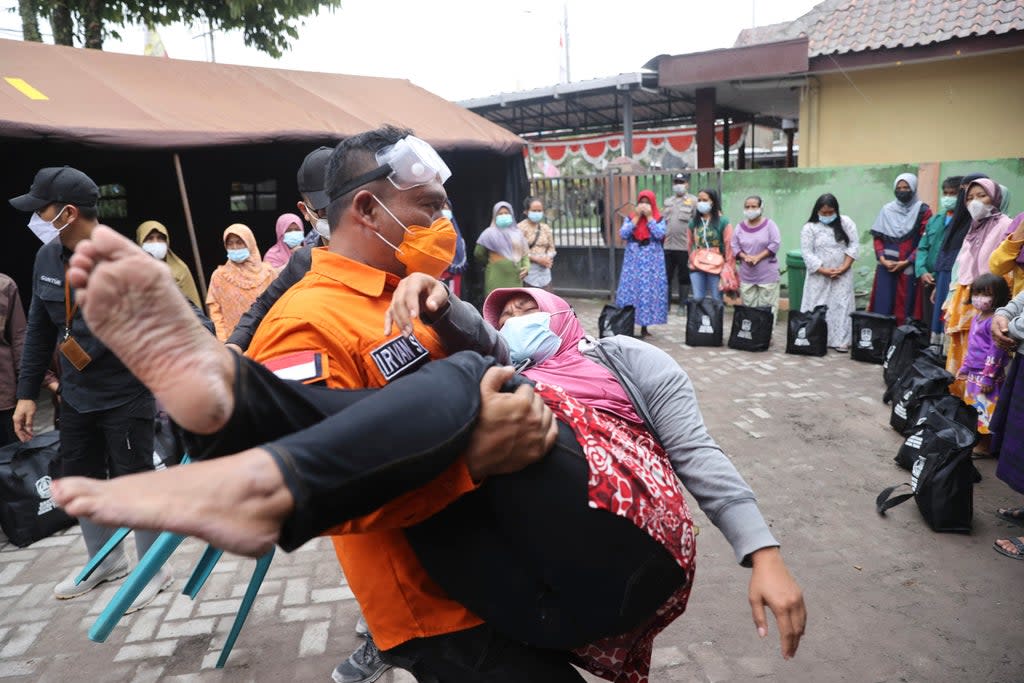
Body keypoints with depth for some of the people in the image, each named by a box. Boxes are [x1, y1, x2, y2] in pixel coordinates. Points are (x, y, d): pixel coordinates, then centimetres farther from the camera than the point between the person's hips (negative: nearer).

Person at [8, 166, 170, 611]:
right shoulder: (47, 258, 0)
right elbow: (39, 330, 9)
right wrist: (27, 393, 9)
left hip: (126, 395, -7)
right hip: (76, 395, 7)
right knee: (78, 480, 17)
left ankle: (154, 569, 24)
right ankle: (105, 560, 39)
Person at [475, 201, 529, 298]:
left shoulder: (517, 233, 14)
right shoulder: (490, 233, 1)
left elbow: (525, 253, 16)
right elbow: (478, 254, 4)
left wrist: (526, 267, -1)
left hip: (515, 278, 4)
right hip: (497, 278, -4)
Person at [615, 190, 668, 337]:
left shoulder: (659, 219, 5)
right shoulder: (630, 218, 8)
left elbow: (660, 234, -13)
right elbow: (623, 234, -8)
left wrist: (649, 216, -10)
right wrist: (637, 217, -8)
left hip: (652, 263, -1)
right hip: (633, 262, 1)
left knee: (649, 292, -2)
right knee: (630, 291, -4)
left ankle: (644, 327, 6)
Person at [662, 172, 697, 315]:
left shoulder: (693, 201, 0)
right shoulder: (667, 201, 16)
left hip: (684, 247, -4)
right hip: (667, 246, 5)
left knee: (684, 277, 4)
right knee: (666, 276, 8)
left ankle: (682, 306, 12)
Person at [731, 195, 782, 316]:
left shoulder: (769, 224, -3)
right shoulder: (740, 227, 6)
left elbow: (775, 244, -9)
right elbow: (734, 246, 6)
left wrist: (758, 257, -15)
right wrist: (745, 257, -13)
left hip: (767, 275, -3)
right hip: (746, 276, 3)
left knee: (767, 308, -1)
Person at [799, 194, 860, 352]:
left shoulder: (846, 223, 1)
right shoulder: (809, 228, -5)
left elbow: (854, 245, -2)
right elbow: (807, 253, -9)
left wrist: (844, 267, -12)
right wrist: (824, 271, -16)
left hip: (842, 275, 1)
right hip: (819, 276, -1)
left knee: (841, 306, 0)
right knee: (816, 307, 1)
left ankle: (841, 341, 3)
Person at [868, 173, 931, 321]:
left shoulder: (923, 211, 2)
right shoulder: (887, 210, 11)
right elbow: (877, 237, 9)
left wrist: (906, 262, -11)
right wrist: (882, 259, -6)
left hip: (909, 268, -2)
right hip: (886, 267, 3)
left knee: (907, 308, -3)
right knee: (883, 306, 0)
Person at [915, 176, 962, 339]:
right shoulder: (934, 220, 16)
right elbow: (922, 248, 14)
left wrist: (947, 283, -18)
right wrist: (922, 271, -2)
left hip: (951, 284, -7)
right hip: (929, 282, 7)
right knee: (929, 326, 14)